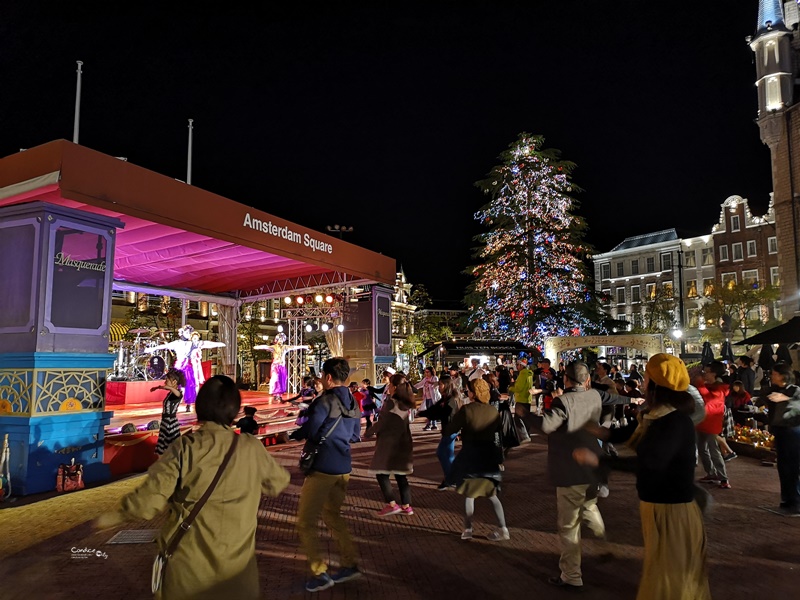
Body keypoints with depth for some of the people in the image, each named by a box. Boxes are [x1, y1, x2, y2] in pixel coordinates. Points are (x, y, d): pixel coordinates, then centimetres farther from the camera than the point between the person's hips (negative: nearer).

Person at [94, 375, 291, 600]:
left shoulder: (185, 448, -15)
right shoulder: (252, 448, -9)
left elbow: (150, 498, -18)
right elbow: (277, 483, 6)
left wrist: (115, 516, -1)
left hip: (187, 562, -1)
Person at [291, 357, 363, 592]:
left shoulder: (325, 402, -16)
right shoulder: (353, 403, 6)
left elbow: (308, 432, -16)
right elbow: (355, 436, 14)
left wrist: (292, 435, 4)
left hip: (322, 468, -8)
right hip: (343, 468, 8)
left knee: (306, 521, 6)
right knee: (332, 515, 24)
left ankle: (319, 573, 7)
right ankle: (350, 564, 25)